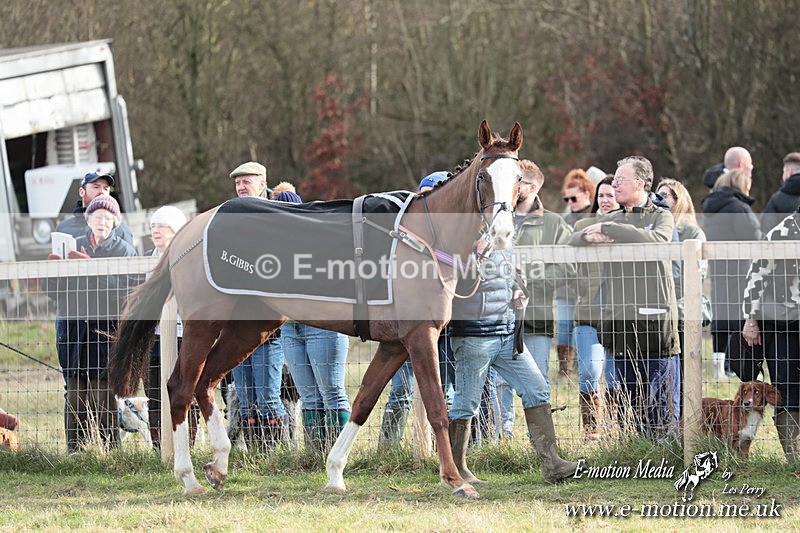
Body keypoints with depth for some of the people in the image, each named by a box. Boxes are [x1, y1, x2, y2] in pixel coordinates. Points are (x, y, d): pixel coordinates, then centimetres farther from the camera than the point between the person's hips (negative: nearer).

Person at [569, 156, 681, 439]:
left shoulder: (661, 216, 5)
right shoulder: (611, 219, 19)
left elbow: (659, 240, -17)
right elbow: (572, 242, 11)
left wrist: (610, 230, -14)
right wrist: (589, 236, -12)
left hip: (655, 319, -5)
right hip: (619, 320, 5)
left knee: (662, 403, -6)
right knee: (629, 402, 8)